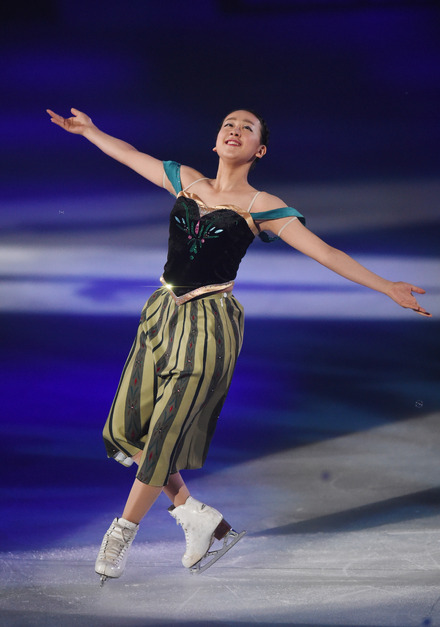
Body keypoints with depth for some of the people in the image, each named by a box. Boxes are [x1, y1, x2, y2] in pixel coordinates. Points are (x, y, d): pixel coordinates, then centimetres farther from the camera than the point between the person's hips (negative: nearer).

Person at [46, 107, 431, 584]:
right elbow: (130, 154, 24)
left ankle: (123, 531, 18)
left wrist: (386, 287, -8)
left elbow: (325, 253, -4)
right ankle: (200, 518, 14)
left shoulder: (260, 206, -4)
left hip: (208, 324, -5)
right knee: (128, 426, 2)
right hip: (163, 312, 5)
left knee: (164, 434, -1)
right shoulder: (187, 182, 9)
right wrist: (88, 129, 33)